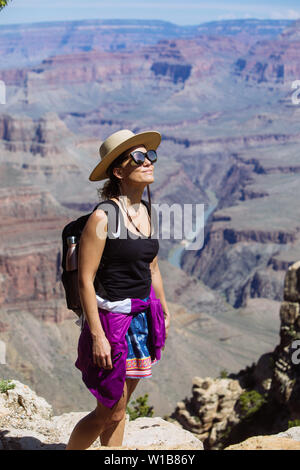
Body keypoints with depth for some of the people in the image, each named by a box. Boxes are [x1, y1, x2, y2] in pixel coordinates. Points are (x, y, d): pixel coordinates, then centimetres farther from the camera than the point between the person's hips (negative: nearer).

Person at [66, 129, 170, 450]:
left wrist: (164, 313, 19)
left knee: (119, 408, 16)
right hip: (111, 318, -7)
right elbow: (84, 279, -17)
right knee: (109, 412, 1)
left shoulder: (147, 212, 6)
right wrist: (97, 335, -19)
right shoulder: (103, 217, -17)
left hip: (143, 317, 7)